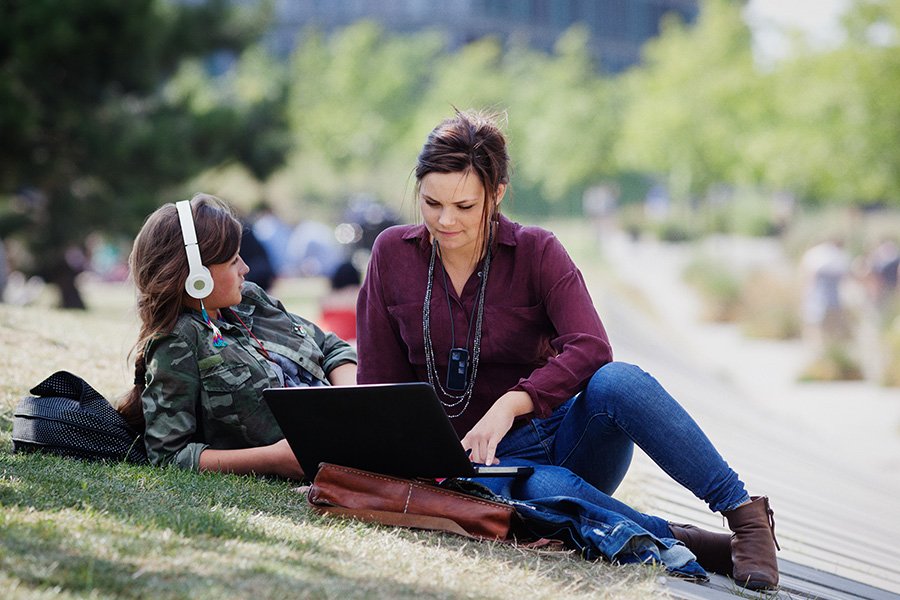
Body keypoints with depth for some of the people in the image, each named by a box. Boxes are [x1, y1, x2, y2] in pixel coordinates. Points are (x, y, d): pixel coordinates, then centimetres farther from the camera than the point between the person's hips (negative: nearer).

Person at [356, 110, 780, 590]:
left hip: (563, 434, 0)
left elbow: (590, 347, -21)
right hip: (483, 460, 0)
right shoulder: (392, 255, 1)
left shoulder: (536, 253, -5)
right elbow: (379, 381, 4)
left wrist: (510, 404, -36)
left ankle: (744, 513, -30)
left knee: (615, 382, -35)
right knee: (541, 489, -39)